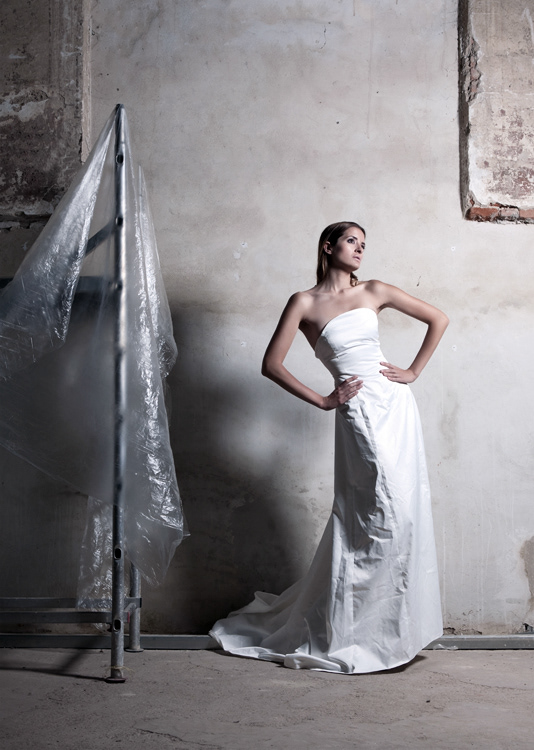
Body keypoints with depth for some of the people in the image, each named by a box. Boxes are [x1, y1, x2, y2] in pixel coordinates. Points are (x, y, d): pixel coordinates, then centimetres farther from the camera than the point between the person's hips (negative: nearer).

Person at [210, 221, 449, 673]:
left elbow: (438, 319, 18)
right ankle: (341, 635, 4)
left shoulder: (374, 292, 12)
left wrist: (414, 371, 8)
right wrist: (323, 401, -4)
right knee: (387, 515, -11)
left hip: (397, 405, 5)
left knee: (406, 513, 5)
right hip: (361, 413, -5)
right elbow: (272, 364, -2)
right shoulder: (305, 304, 1)